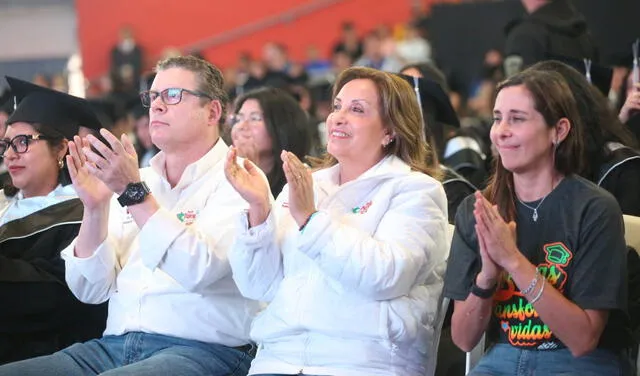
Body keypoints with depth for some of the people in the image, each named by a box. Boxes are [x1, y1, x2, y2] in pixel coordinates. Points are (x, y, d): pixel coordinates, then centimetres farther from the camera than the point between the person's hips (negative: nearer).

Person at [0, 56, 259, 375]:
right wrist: (95, 208, -3)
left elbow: (198, 271, -18)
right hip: (116, 346, 6)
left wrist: (134, 193, -20)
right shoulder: (137, 180, 16)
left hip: (200, 350, -6)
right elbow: (90, 289, 11)